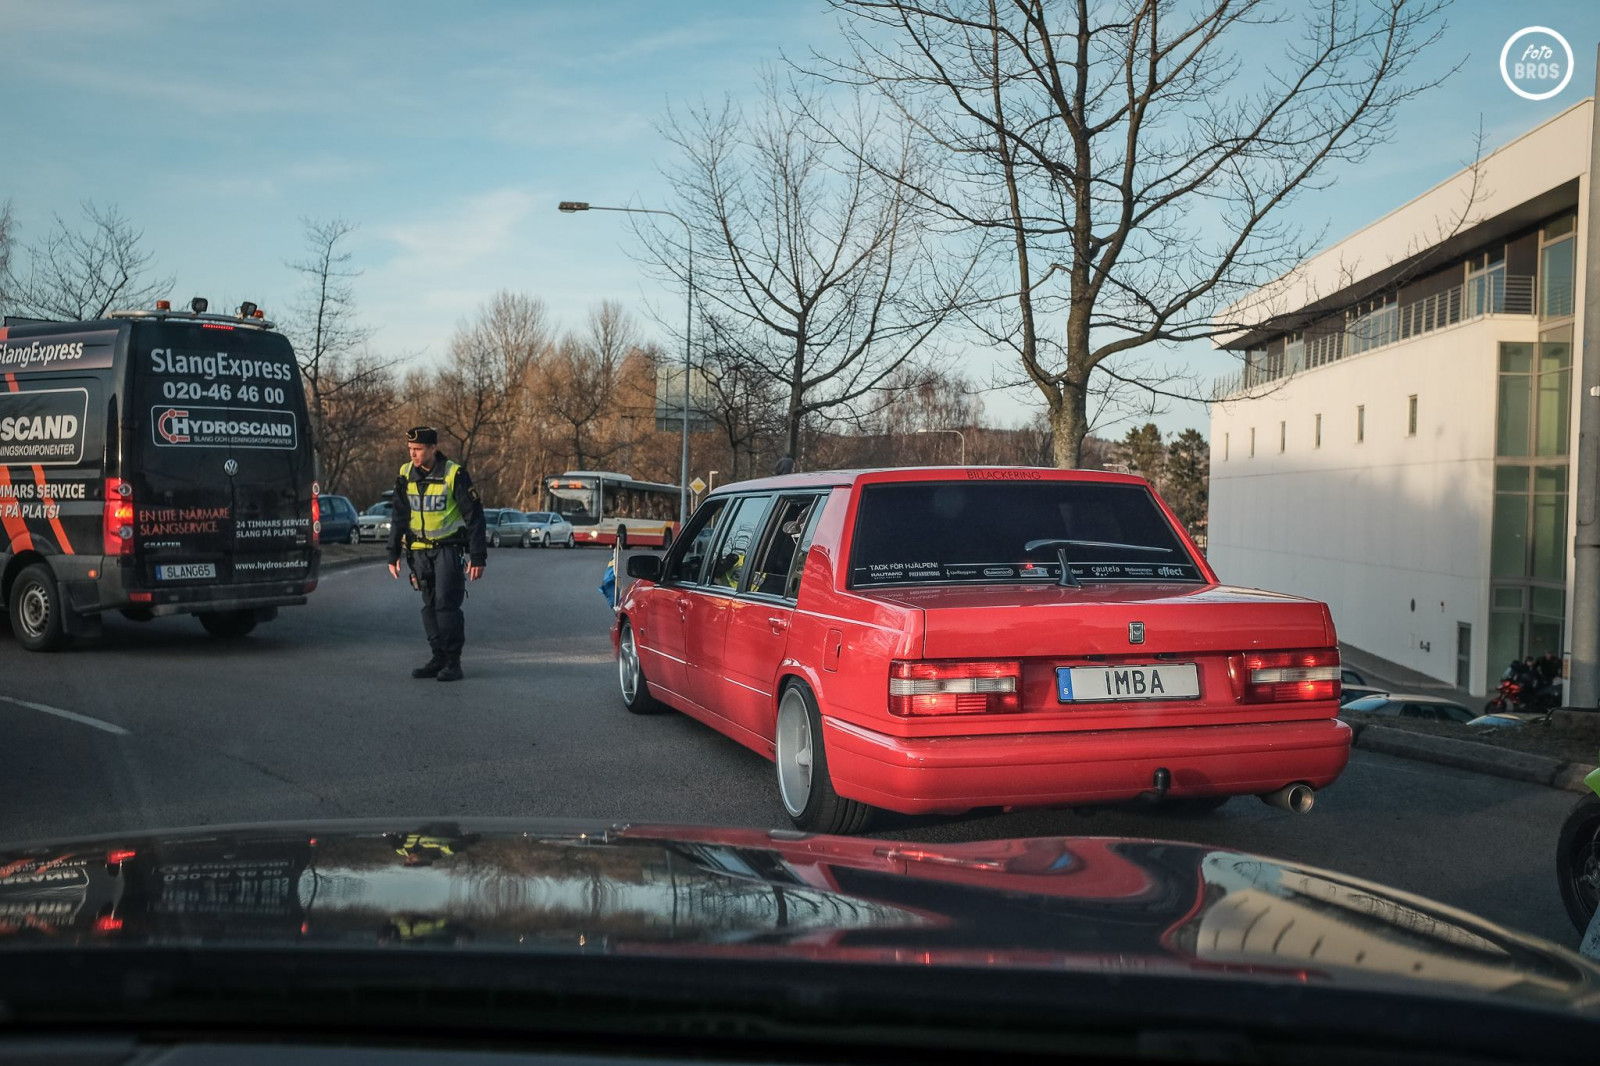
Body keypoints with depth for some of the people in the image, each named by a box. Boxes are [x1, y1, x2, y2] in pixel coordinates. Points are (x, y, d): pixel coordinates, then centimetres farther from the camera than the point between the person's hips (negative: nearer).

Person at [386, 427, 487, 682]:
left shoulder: (454, 474, -12)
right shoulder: (406, 475, 4)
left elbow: (474, 516, -9)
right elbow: (399, 517, 13)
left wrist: (478, 557, -13)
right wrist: (393, 554, 10)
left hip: (449, 548, -5)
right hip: (420, 550, 5)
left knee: (447, 604, -11)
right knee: (430, 606, 7)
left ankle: (453, 661, -5)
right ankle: (439, 658, 14)